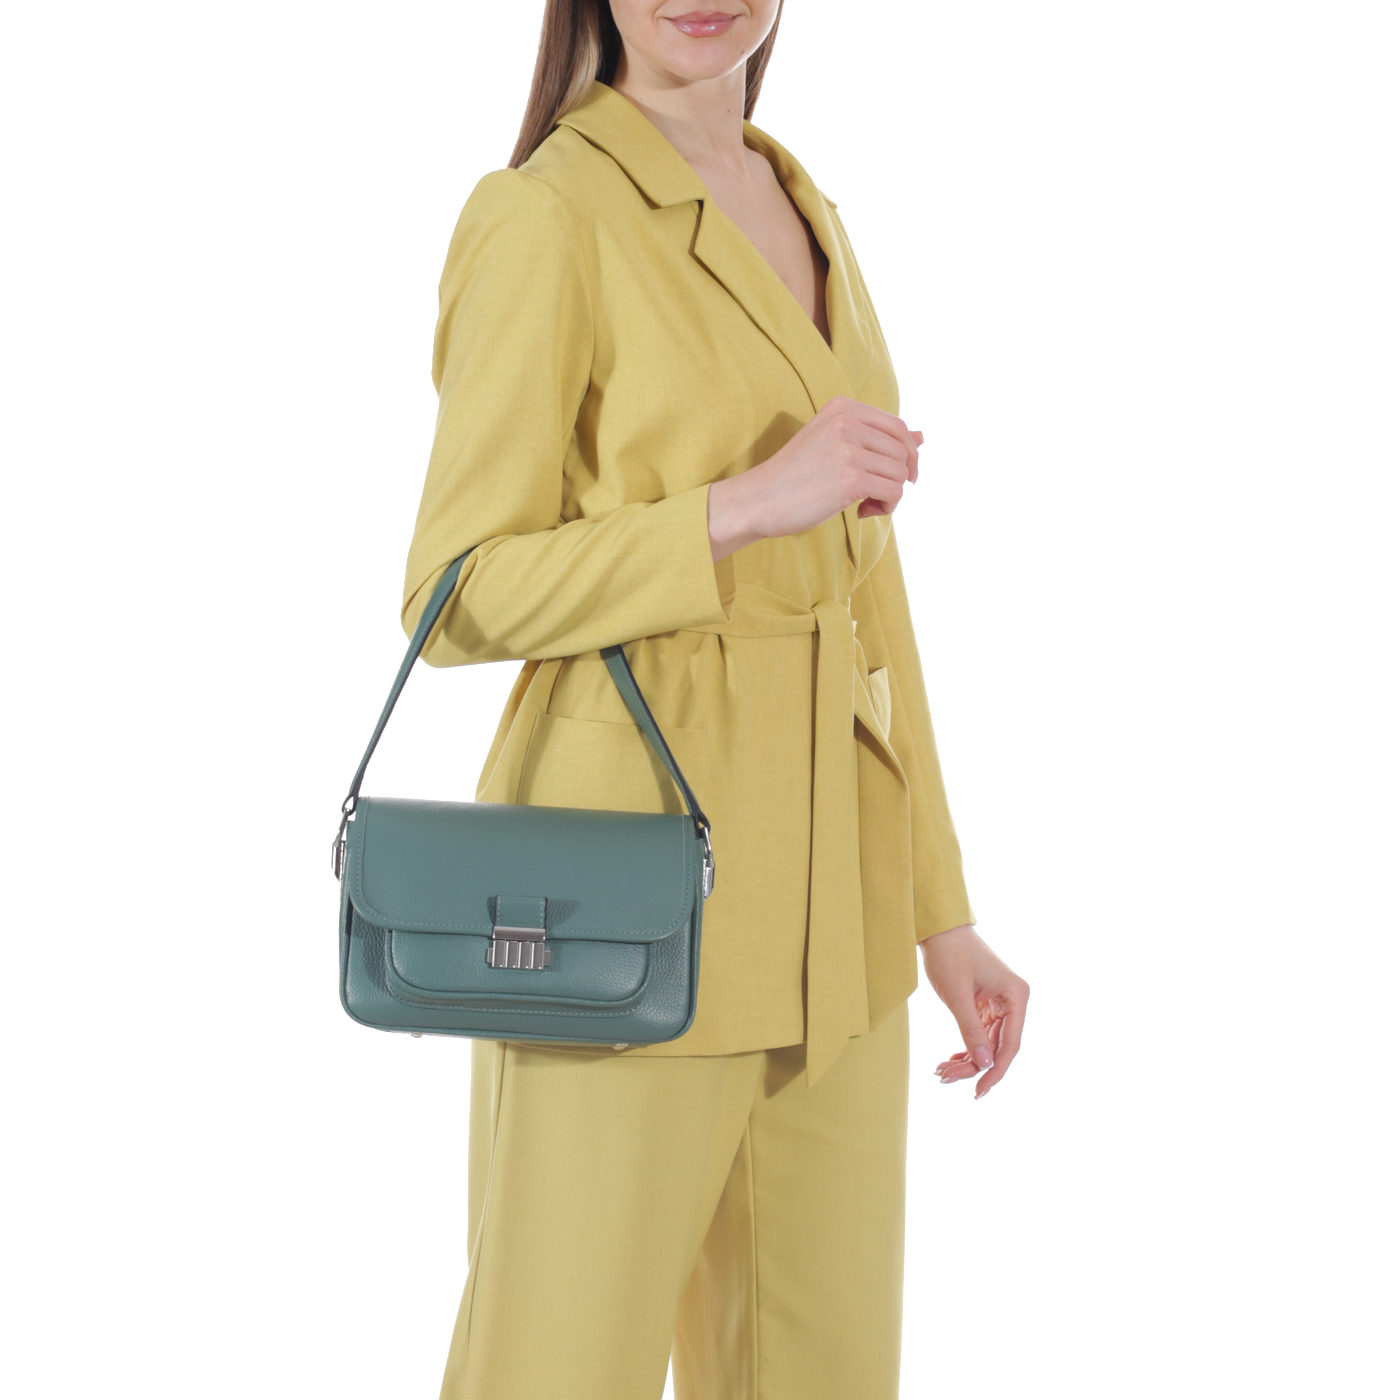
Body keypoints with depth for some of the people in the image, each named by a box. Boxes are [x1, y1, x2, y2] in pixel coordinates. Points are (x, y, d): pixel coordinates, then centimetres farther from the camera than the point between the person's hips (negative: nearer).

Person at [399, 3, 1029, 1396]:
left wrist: (940, 909, 14)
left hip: (826, 896, 8)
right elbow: (462, 597, -13)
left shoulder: (809, 220, 13)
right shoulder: (543, 214, -10)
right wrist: (753, 501, -23)